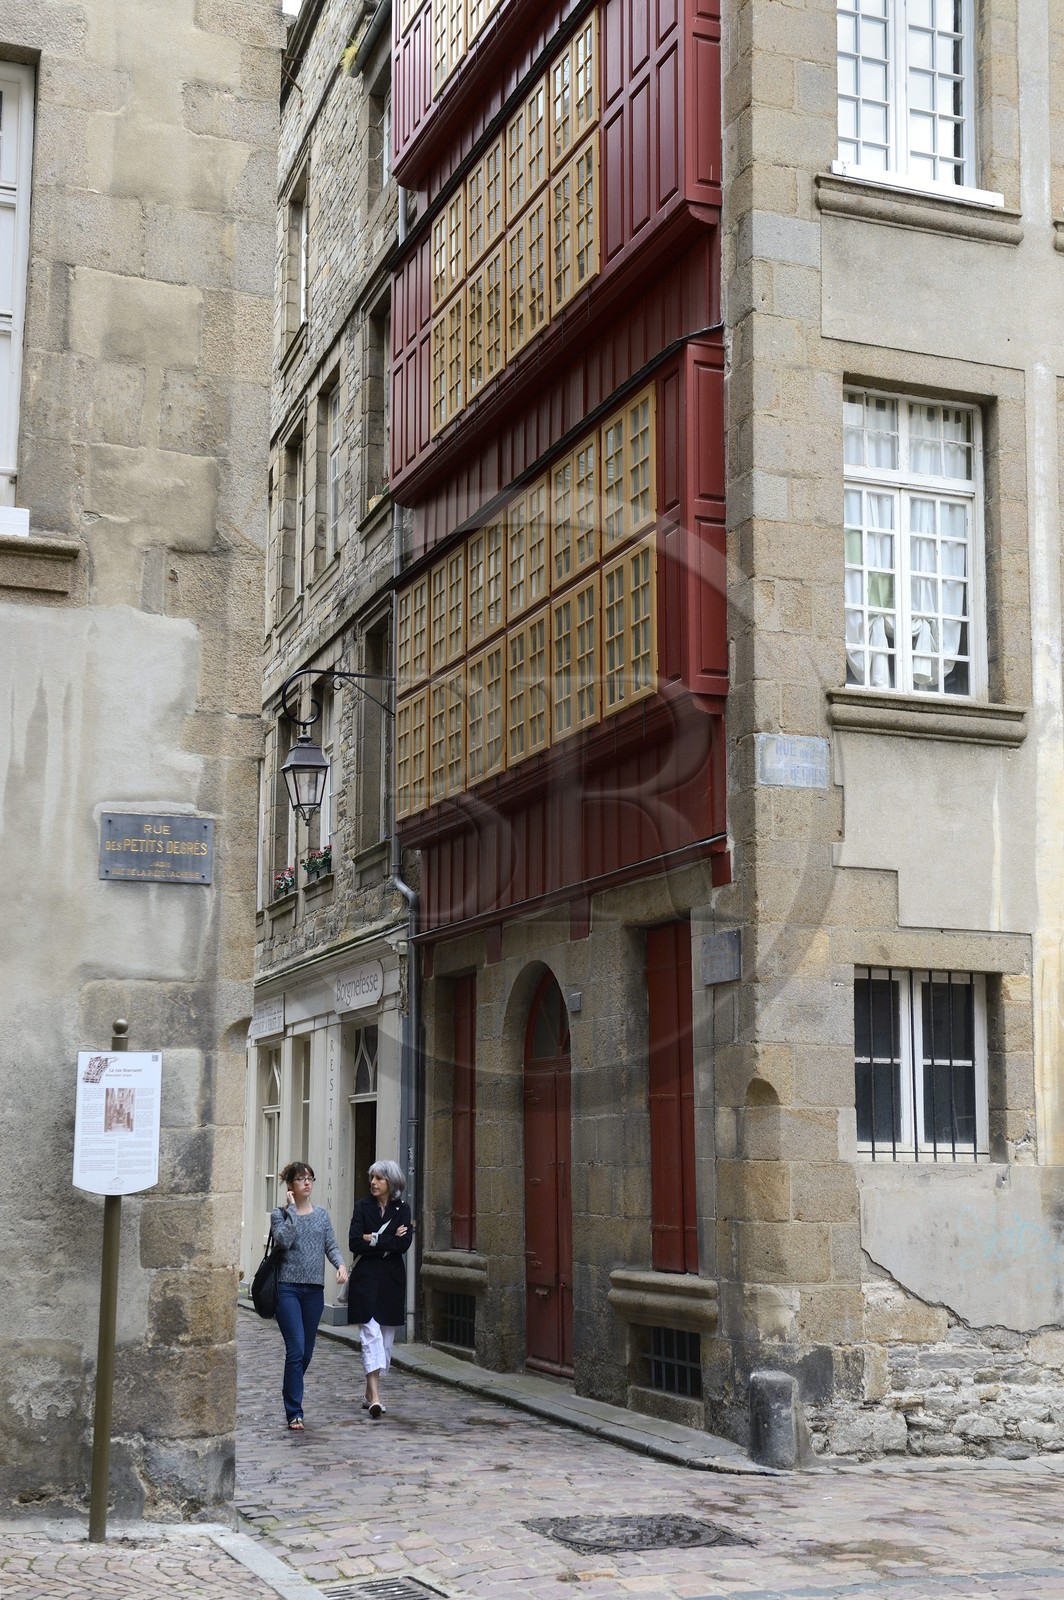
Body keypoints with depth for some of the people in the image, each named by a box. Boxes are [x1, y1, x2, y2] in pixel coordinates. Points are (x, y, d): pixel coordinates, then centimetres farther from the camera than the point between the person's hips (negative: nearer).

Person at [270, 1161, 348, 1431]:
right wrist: (292, 1209, -12)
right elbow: (284, 1240, -18)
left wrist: (340, 1264, -11)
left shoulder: (321, 1214, 12)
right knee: (296, 1348, -12)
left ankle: (290, 1391, 33)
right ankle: (295, 1412, -8)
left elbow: (331, 1245, 7)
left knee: (307, 1350, 10)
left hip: (314, 1290, 5)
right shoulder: (280, 1214, -1)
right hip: (288, 1288, -4)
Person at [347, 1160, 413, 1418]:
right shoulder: (362, 1207, 2)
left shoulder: (402, 1210, 5)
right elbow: (354, 1242, -9)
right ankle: (375, 1397, -20)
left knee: (386, 1336, 7)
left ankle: (370, 1394, 20)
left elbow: (404, 1244, -8)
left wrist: (373, 1240, -10)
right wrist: (389, 1241, -11)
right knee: (371, 1333, -13)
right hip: (366, 1278, -2)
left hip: (391, 1279, 3)